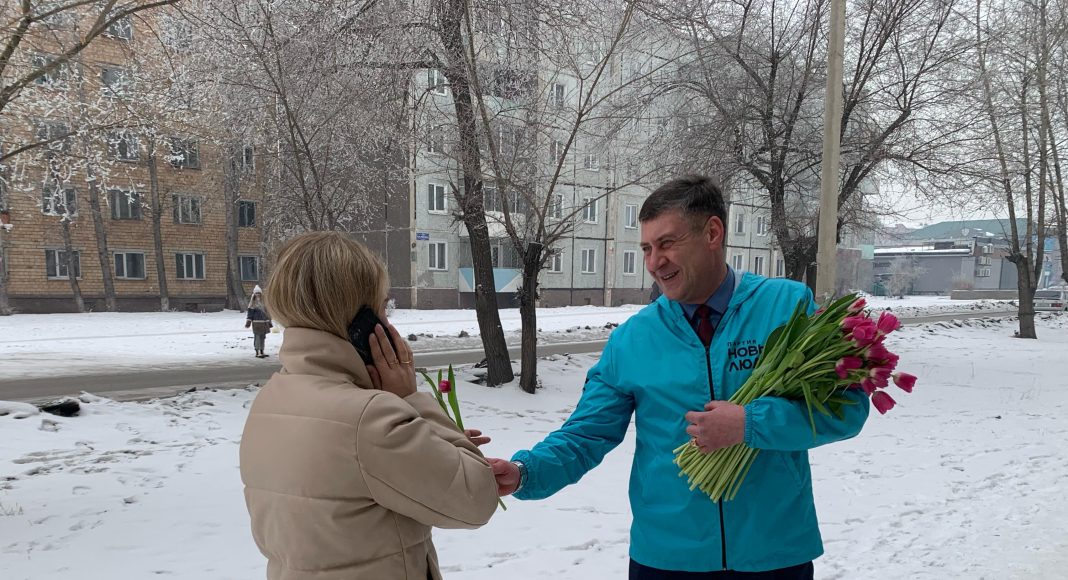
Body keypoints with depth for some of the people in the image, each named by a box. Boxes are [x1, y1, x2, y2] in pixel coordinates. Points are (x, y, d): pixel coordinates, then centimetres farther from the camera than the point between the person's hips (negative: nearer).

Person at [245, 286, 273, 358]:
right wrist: (248, 322, -10)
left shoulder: (263, 302, 14)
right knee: (257, 337, -8)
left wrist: (269, 321, 20)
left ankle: (261, 351, 20)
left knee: (263, 337, 11)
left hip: (264, 322, 6)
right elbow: (250, 312, -6)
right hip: (256, 323, -6)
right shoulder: (253, 302, -3)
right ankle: (257, 353, -6)